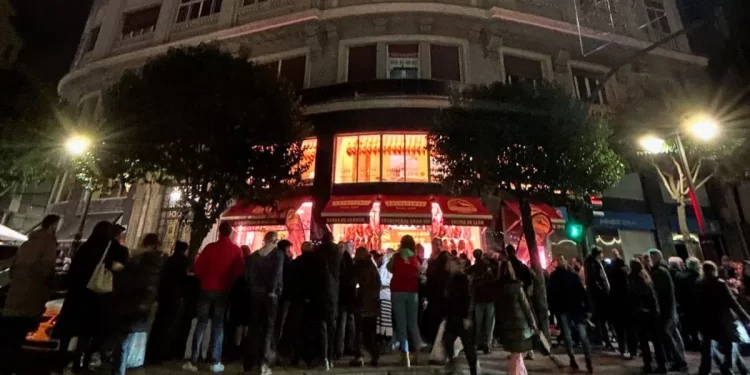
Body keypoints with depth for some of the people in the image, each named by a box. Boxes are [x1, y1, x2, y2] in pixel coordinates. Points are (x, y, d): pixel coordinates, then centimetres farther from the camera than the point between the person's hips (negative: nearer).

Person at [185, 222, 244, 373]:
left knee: (201, 323, 8)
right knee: (218, 325, 8)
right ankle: (215, 362, 7)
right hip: (223, 291, 0)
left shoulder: (210, 247, -6)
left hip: (206, 289, 0)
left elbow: (197, 268, -6)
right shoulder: (236, 250, -5)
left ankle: (193, 361, 8)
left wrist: (204, 279, 14)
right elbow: (239, 271, -6)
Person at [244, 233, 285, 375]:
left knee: (254, 327, 12)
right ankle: (264, 363, 0)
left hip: (255, 293, 4)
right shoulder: (278, 254, -5)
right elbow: (277, 274, -14)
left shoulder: (253, 255, 7)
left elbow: (247, 274, 4)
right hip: (270, 294, -3)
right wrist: (274, 291, -8)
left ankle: (250, 361, 17)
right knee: (268, 327, 3)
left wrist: (253, 288, 9)